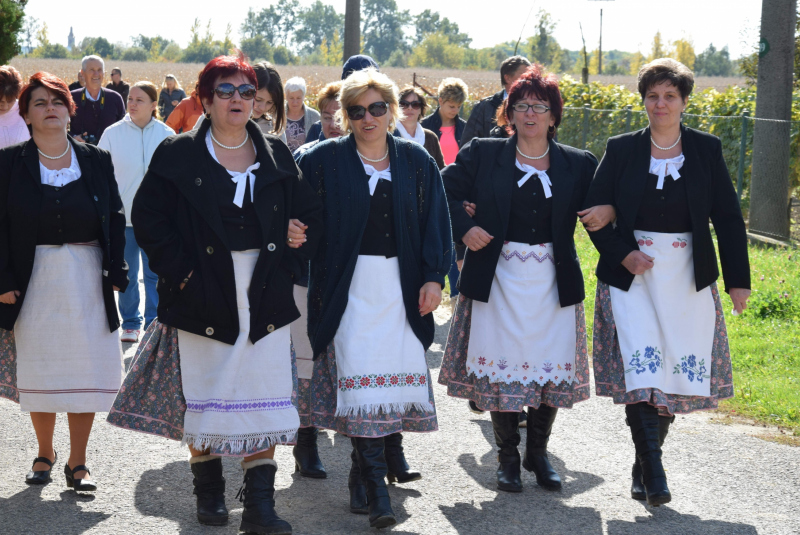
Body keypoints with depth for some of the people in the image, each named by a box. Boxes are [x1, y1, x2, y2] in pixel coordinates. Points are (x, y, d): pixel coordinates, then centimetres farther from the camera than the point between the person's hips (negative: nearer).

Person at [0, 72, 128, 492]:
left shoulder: (96, 160, 4)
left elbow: (115, 220, 5)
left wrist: (116, 274, -3)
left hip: (87, 280, 1)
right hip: (34, 280, -1)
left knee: (85, 371, 2)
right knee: (38, 370, 7)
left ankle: (77, 462, 13)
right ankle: (44, 454, 25)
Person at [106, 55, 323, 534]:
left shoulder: (277, 156, 9)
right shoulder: (178, 155, 1)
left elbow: (311, 217, 12)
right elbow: (148, 217, -2)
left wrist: (285, 266, -2)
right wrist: (180, 270, -10)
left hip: (265, 299, 2)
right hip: (203, 297, -1)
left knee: (265, 400, -3)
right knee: (203, 395, 6)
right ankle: (209, 489, 23)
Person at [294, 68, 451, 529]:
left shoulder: (416, 160, 6)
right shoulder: (323, 160, 1)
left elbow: (434, 221, 6)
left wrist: (434, 277, 0)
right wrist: (293, 230, -18)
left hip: (400, 284, 2)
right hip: (349, 285, -2)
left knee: (395, 368, 1)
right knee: (359, 377, -9)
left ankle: (362, 473, 18)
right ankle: (376, 487, -7)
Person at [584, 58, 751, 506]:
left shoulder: (706, 150, 4)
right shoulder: (622, 150, 2)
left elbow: (728, 217, 4)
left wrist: (738, 279, -1)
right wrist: (623, 254, -10)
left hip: (687, 278, 1)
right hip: (632, 274, -1)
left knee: (678, 369, 3)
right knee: (640, 368, -13)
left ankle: (644, 463, 20)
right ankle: (653, 470, -11)